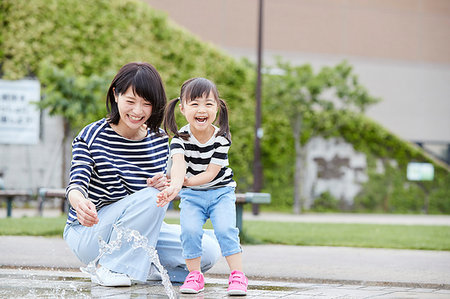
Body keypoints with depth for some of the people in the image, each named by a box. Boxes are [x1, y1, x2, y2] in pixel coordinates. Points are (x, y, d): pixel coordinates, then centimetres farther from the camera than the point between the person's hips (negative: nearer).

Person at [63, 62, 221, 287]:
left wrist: (166, 187, -18)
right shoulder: (92, 136, -12)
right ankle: (108, 268, -21)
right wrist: (80, 202, -51)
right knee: (150, 197, -32)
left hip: (140, 232, 5)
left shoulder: (159, 140, 4)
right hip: (88, 235, -5)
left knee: (209, 251, -12)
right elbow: (76, 183, -25)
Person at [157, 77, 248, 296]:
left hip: (220, 191, -1)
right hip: (191, 195, 1)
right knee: (190, 230, -20)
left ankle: (237, 275, -12)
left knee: (225, 229, -21)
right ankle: (194, 275, -4)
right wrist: (175, 185, -56)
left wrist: (184, 181, -29)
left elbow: (211, 173, -18)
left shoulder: (221, 138, -15)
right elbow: (178, 165, -35)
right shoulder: (180, 138, -15)